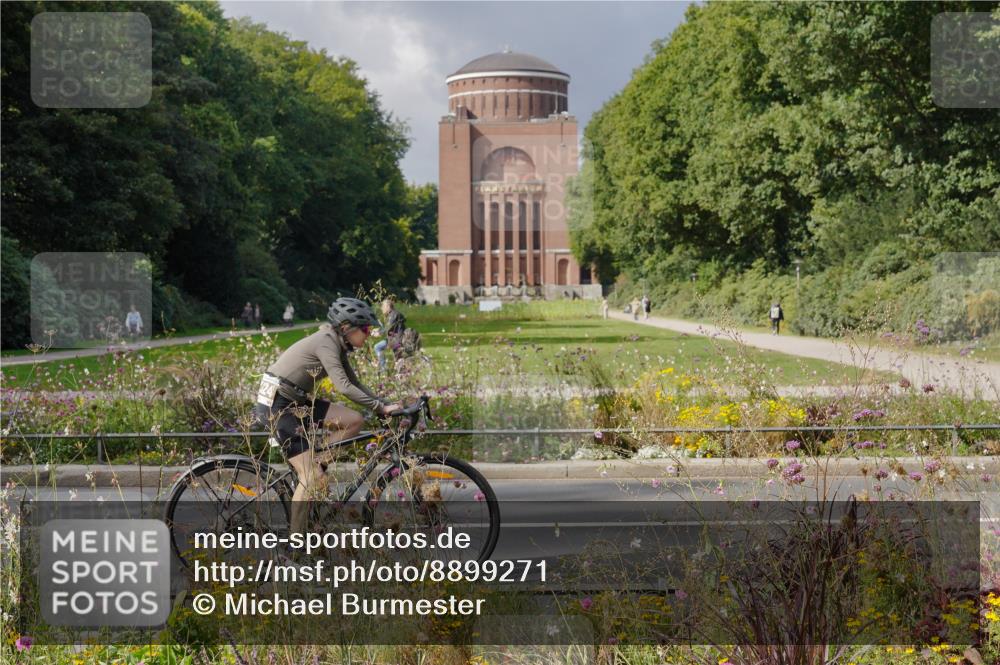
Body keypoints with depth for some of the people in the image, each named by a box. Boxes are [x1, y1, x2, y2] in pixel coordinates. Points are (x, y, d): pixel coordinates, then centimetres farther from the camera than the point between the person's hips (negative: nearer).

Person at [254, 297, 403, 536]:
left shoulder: (337, 345, 10)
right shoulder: (325, 342, -18)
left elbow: (355, 385, 14)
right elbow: (343, 387, -27)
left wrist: (386, 404, 3)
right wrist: (381, 407, -24)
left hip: (294, 402, 9)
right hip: (276, 404, -9)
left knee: (354, 420, -3)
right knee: (314, 478, -12)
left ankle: (311, 468, 4)